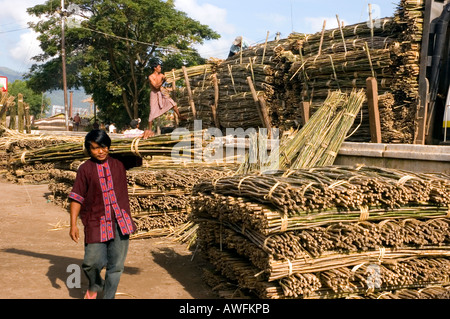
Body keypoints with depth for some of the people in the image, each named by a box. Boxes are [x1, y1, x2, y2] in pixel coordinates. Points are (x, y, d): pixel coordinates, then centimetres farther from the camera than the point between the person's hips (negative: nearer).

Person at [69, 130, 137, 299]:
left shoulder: (119, 164, 5)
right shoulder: (85, 169, -1)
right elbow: (76, 198, 0)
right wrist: (73, 225, -4)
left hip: (120, 221, 2)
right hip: (96, 223, -2)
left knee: (116, 265, 3)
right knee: (92, 262, -1)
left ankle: (108, 296, 21)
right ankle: (95, 285, 33)